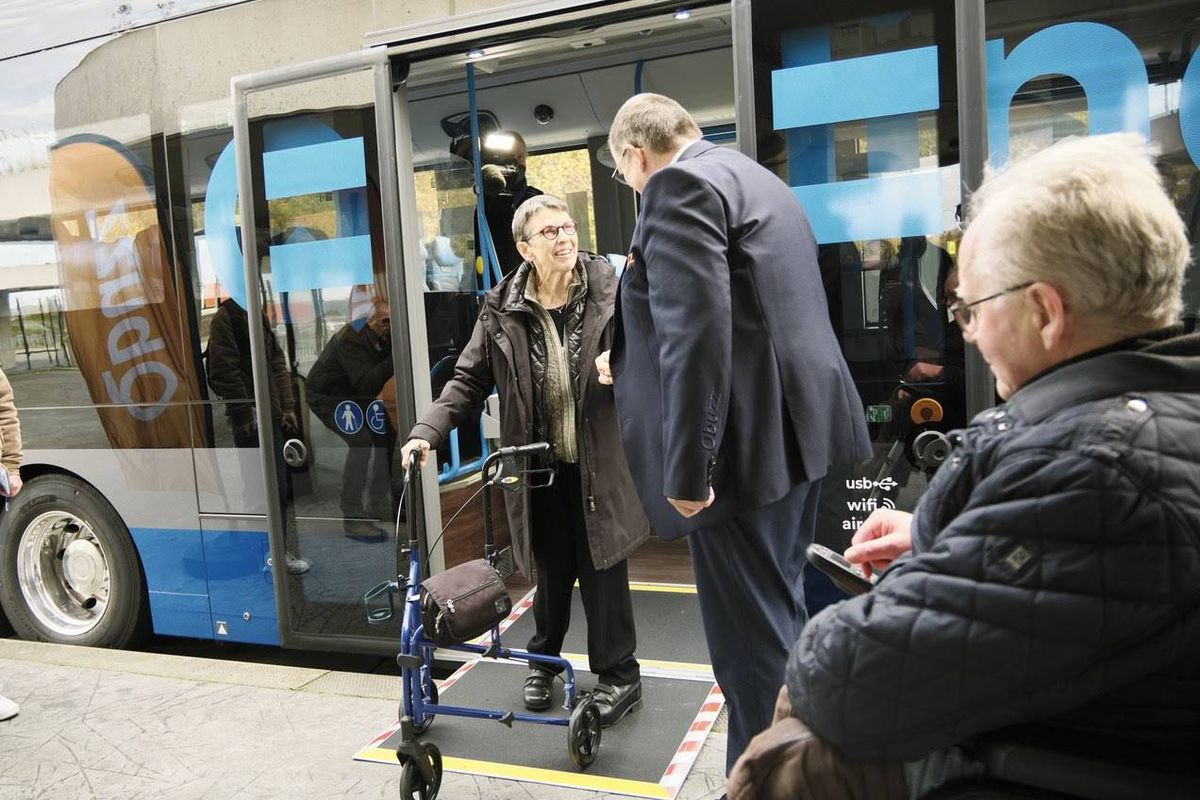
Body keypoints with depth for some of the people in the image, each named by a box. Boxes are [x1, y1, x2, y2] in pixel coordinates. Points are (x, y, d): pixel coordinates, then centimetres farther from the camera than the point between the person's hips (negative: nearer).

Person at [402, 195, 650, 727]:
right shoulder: (503, 310, -3)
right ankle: (545, 658, 40)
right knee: (550, 569, 16)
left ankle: (618, 675, 26)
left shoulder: (609, 290, -7)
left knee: (602, 569, 6)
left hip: (598, 464, -1)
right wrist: (428, 430, -12)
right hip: (540, 467, 2)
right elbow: (469, 381, 1)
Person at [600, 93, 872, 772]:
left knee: (751, 641, 1)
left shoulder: (681, 184, -10)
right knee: (782, 621, 22)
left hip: (745, 443, -11)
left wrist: (687, 467, -21)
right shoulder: (756, 178, 21)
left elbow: (697, 328, -23)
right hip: (795, 429, 11)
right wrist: (631, 361, 32)